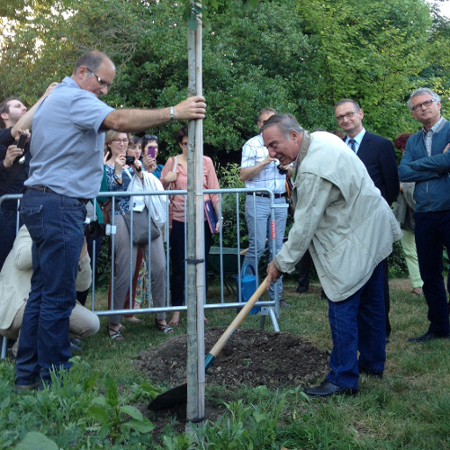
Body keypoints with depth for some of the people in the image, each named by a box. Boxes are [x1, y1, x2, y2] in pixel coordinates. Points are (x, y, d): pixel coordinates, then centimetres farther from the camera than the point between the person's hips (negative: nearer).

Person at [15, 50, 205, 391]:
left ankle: (28, 375, 18)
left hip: (43, 203, 11)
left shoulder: (56, 98, 24)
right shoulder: (74, 98, -10)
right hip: (59, 205, -11)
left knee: (42, 293, 12)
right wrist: (174, 113, -31)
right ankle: (54, 380, 1)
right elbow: (118, 121, -28)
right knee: (58, 297, -6)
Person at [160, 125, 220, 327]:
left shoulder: (206, 161, 4)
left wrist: (219, 217, -1)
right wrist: (167, 180, -14)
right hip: (179, 221, -1)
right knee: (178, 268, 2)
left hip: (202, 220, 1)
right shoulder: (172, 162, 2)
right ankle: (176, 311, 13)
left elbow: (214, 191, 5)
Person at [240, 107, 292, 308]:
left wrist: (288, 168, 0)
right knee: (257, 246, -9)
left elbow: (290, 174, 23)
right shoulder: (252, 145, -2)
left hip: (280, 201, 5)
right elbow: (244, 175, -7)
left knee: (277, 248, 5)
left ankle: (276, 294, 11)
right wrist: (264, 162, -17)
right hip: (258, 201, -5)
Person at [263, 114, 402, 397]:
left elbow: (305, 226, -23)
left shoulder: (314, 171, -29)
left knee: (343, 308, -6)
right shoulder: (321, 138, 1)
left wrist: (281, 263, -12)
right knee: (370, 302, 19)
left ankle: (344, 380, 2)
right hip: (373, 233, 11)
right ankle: (373, 363, 33)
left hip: (353, 242, -11)